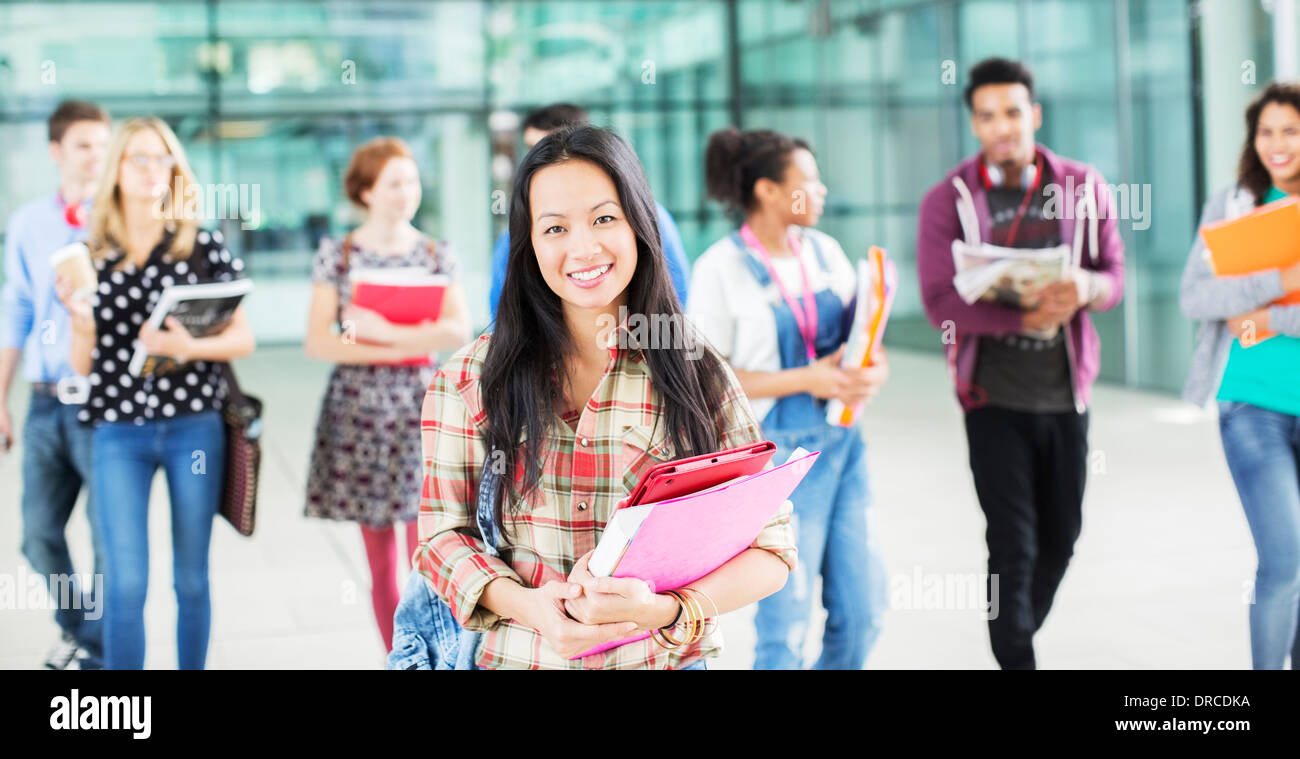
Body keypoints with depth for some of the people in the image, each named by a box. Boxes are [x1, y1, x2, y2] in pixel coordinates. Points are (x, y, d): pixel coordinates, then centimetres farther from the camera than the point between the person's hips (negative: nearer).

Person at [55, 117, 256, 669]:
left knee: (191, 578, 7)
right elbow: (82, 365, 8)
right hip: (118, 434, 1)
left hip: (194, 425, 0)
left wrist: (189, 348, -14)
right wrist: (79, 318, -11)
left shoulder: (203, 247, 2)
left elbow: (243, 339, 3)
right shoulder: (90, 255, 6)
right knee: (126, 583, -4)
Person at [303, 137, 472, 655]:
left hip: (422, 409, 0)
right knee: (381, 564, 5)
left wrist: (384, 332, -17)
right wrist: (401, 352, -12)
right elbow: (317, 342, -4)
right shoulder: (337, 255, 3)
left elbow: (458, 331, -9)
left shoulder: (436, 254, 5)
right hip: (359, 411, 0)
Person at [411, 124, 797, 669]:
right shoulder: (470, 379, -3)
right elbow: (443, 533, -2)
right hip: (515, 655, 0)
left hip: (665, 657, 0)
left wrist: (665, 610, -23)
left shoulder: (696, 374, -4)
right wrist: (525, 604, -20)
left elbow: (770, 546, -6)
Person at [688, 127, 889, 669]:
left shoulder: (825, 251, 7)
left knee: (862, 610, 8)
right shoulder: (721, 269, -9)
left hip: (844, 443, 6)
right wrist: (806, 380, -18)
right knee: (786, 624, 1)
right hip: (779, 453, -5)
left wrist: (874, 372, -10)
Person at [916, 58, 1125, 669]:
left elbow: (1114, 275, 3)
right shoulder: (949, 200, -6)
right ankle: (1015, 656, 9)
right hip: (995, 396, -3)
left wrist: (1087, 287, -21)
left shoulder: (1082, 187, 2)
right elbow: (941, 302, -14)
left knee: (1060, 535, 14)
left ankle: (1017, 635, 38)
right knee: (1013, 542, -4)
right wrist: (1024, 318, -28)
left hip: (1065, 391, 3)